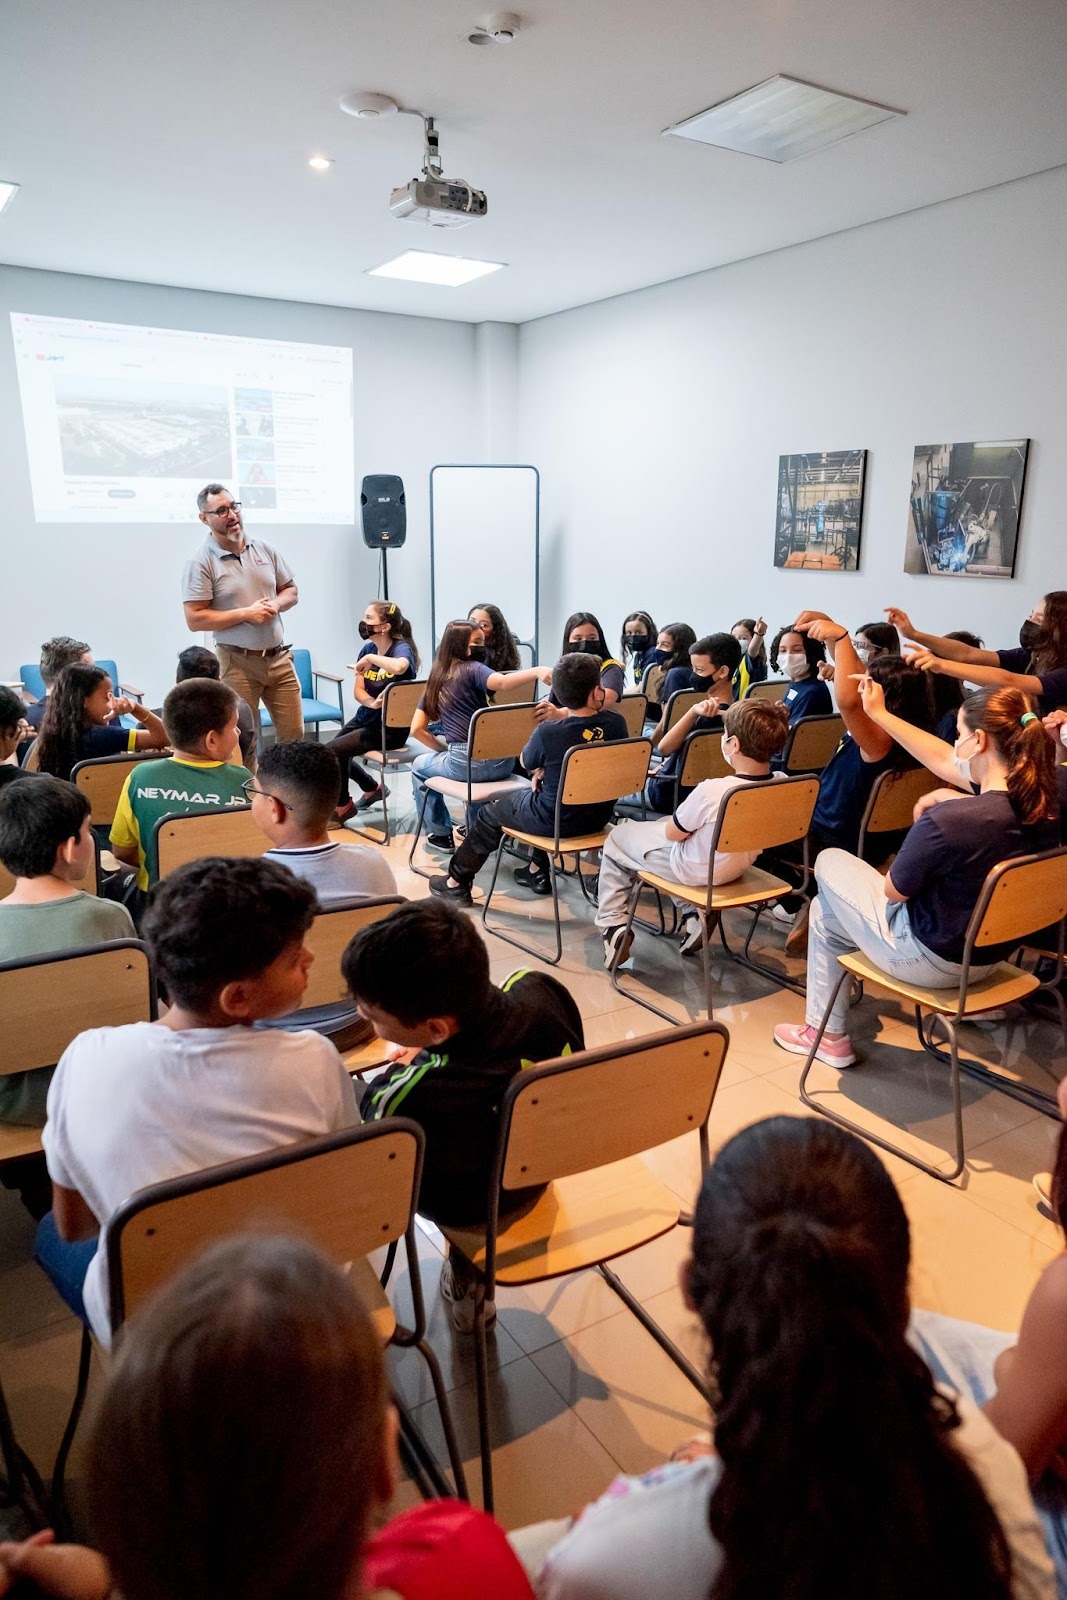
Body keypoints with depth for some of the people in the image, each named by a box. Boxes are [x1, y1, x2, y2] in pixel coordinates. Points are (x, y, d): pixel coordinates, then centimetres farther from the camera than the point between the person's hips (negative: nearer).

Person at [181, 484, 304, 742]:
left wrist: (275, 604, -6)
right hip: (238, 663, -5)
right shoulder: (201, 563, -8)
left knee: (294, 735, 7)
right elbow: (195, 620, -12)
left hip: (279, 658, 5)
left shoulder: (264, 550, 9)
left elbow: (291, 591, 18)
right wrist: (246, 614, -16)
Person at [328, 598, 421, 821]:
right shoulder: (368, 648, 3)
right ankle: (372, 789, 31)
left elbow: (399, 667, -45)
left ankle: (343, 806, 8)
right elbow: (358, 690, 2)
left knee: (334, 750, -16)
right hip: (365, 718, 8)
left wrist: (370, 659, -29)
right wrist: (372, 702, -20)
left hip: (391, 728, -8)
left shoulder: (402, 648, -18)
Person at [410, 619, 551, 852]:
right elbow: (500, 681, -27)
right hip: (501, 763, -1)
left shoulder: (435, 680, 11)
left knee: (419, 765, 33)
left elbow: (417, 730, 10)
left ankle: (440, 834, 32)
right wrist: (538, 671, -41)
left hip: (463, 764, 1)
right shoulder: (471, 669, -3)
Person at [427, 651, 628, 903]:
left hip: (556, 822, -5)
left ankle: (457, 882, 36)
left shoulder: (548, 732, -28)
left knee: (489, 813, 20)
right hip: (598, 818, 5)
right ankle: (538, 872, 44)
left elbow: (527, 763, -5)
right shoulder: (616, 723, -16)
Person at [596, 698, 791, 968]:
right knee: (662, 821, 31)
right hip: (739, 865, 6)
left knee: (617, 837, 14)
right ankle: (692, 916, 22)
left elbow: (673, 833, -19)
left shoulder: (711, 791, -36)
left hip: (695, 870, -6)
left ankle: (612, 927, 14)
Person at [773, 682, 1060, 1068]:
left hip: (932, 960, -7)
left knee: (828, 862, 16)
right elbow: (943, 759, 3)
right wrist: (880, 715, 11)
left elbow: (894, 890, -18)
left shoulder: (945, 820, -36)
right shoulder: (1047, 803, -11)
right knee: (824, 909, 22)